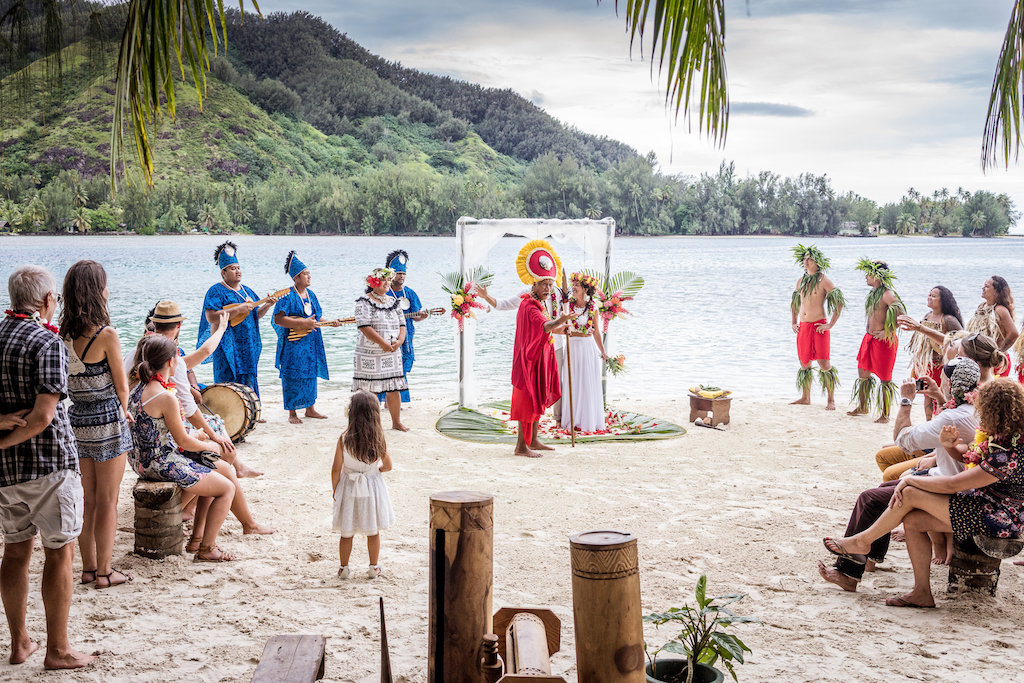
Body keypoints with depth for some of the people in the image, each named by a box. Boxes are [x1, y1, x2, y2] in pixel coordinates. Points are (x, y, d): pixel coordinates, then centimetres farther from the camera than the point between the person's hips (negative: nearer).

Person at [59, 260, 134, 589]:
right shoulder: (106, 335, -19)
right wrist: (123, 412, 12)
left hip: (77, 420, 6)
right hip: (108, 421, -6)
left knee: (86, 499, 16)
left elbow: (68, 379, 9)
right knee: (107, 501, 5)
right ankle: (104, 571, 12)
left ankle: (88, 567, 25)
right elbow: (121, 384, -8)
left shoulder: (63, 333, 0)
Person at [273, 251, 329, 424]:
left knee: (310, 375, 13)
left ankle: (310, 408, 24)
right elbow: (278, 319, -20)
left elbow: (317, 316, 22)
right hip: (294, 345, -7)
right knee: (294, 377, -4)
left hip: (312, 345, 7)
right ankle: (292, 413, 3)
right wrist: (302, 323, -23)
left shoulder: (310, 294, 12)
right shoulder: (288, 296, -12)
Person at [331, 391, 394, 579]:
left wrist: (335, 490, 4)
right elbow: (388, 466, -2)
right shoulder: (379, 439, -13)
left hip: (348, 488, -1)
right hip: (372, 487, 1)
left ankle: (344, 567, 21)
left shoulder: (344, 439, -17)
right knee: (373, 531, 15)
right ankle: (374, 567, 23)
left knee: (346, 533, 12)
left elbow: (336, 469, -11)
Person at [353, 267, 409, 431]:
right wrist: (384, 344, -17)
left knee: (394, 388, 8)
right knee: (370, 390, -4)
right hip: (370, 354, -6)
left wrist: (399, 341, -7)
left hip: (392, 353, 6)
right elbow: (364, 327, -16)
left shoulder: (394, 302, 14)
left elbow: (402, 324, 14)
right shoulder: (364, 302, -6)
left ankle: (396, 422, 17)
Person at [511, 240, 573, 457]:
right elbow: (544, 326, -40)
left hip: (539, 358, 10)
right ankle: (521, 446, -6)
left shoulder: (537, 305, 14)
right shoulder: (529, 306, -19)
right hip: (530, 359, -10)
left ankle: (533, 440, 24)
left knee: (538, 399, 15)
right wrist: (559, 321, -57)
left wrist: (563, 326, 37)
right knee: (529, 399, -9)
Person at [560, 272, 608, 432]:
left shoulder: (592, 307, 3)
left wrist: (603, 352, 15)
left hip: (589, 348, 2)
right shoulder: (568, 305, -2)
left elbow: (596, 332, 12)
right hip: (573, 348, -1)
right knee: (573, 384, 2)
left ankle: (590, 420, 15)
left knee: (590, 385, 5)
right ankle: (573, 421, 11)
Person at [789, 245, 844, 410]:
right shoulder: (801, 280, 13)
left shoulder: (823, 280, -7)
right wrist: (794, 322, 19)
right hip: (803, 327, 6)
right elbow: (795, 302, 28)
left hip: (819, 326, -6)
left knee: (824, 363, -9)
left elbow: (840, 302, -10)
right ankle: (805, 398, 22)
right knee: (804, 363, 11)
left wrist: (831, 324, -13)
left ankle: (831, 400, -4)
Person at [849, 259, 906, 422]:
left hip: (883, 340, -9)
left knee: (884, 378, -2)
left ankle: (885, 414, 5)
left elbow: (901, 314, -26)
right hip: (869, 337, 9)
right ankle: (862, 407, 30)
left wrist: (887, 331, -20)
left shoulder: (887, 294, -16)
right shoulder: (873, 293, 13)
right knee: (863, 373, 16)